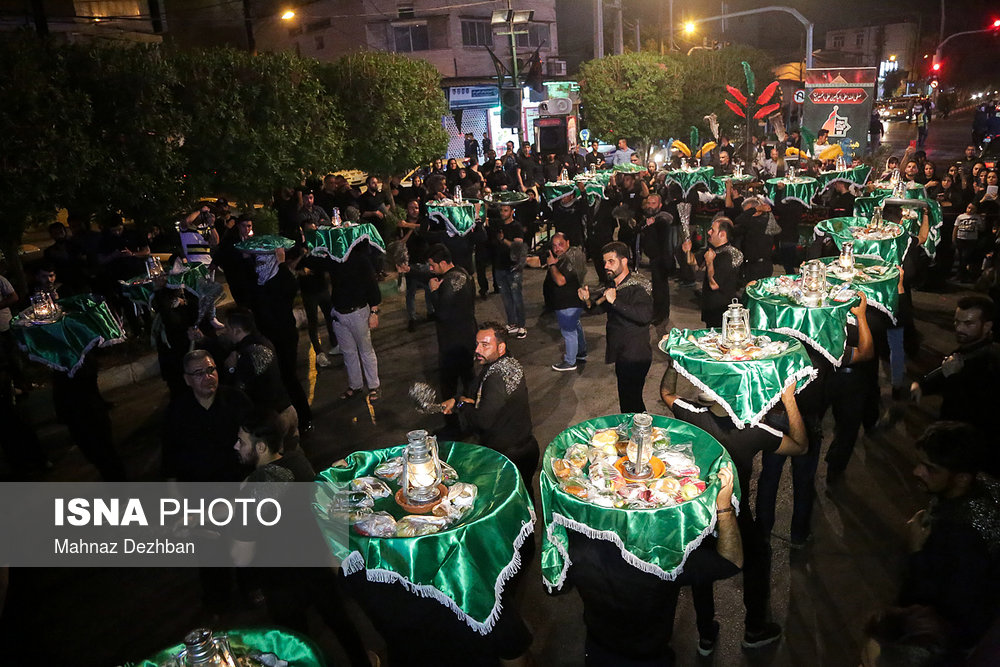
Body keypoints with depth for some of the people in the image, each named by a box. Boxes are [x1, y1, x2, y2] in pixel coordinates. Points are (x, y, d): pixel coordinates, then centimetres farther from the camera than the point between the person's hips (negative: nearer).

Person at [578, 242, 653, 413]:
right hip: (622, 355, 9)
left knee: (631, 402, -3)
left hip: (635, 358, -9)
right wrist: (589, 301, 4)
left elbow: (645, 316, -35)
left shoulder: (638, 288, -19)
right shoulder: (614, 285, 8)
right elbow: (607, 308, 24)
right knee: (626, 399, 21)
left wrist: (615, 301, -32)